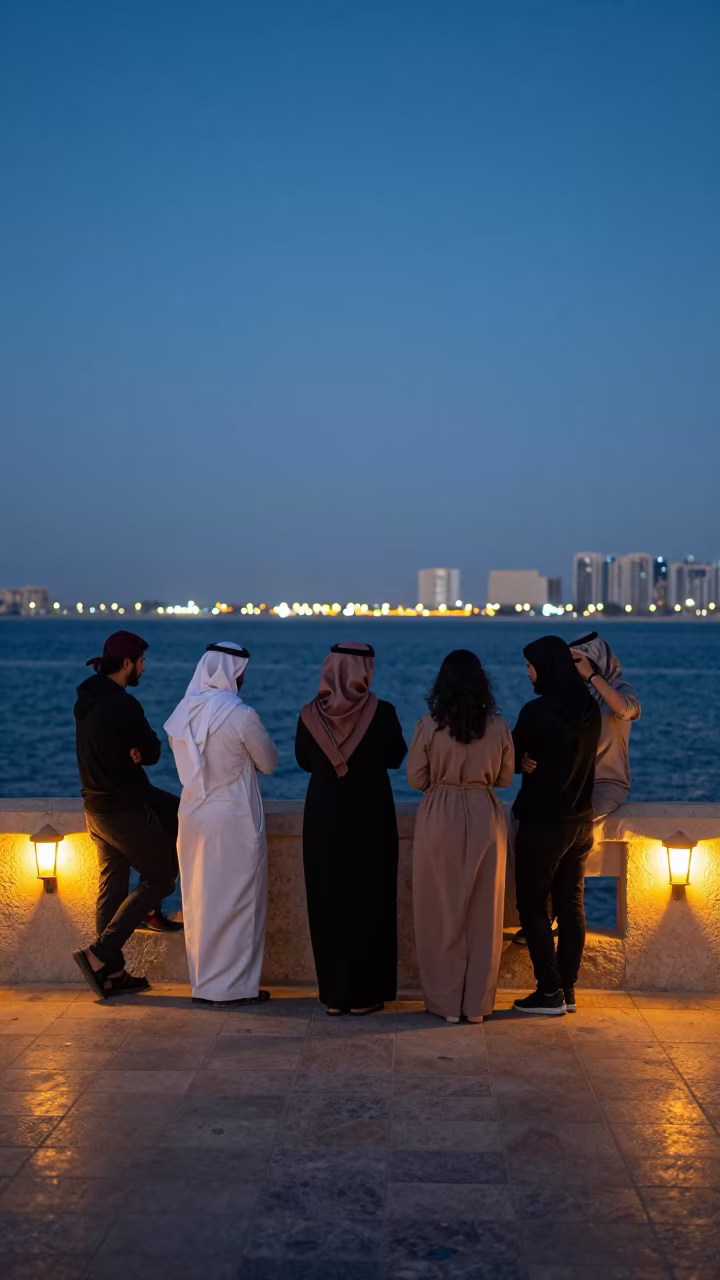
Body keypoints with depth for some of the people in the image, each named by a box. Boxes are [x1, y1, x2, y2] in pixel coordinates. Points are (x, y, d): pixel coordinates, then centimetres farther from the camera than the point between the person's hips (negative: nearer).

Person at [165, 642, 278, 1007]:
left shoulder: (183, 713, 1)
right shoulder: (240, 715, -17)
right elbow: (268, 762, -4)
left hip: (194, 816, 6)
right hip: (233, 818, -6)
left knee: (200, 900, 15)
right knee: (237, 901, 5)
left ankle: (203, 982, 24)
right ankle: (234, 985, 12)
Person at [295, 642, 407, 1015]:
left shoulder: (311, 715, -8)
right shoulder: (382, 712, -14)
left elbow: (304, 761, 6)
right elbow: (396, 758, -1)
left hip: (323, 817, 2)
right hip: (370, 816, -2)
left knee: (327, 901, 12)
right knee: (368, 901, 8)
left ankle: (333, 992, 16)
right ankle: (363, 992, 11)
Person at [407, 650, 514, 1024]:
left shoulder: (430, 726, -9)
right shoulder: (497, 726, -4)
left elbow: (415, 779, -4)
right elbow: (505, 777, 5)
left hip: (439, 819, -1)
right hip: (485, 819, 2)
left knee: (441, 912, 9)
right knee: (482, 913, 10)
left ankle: (446, 1001, 14)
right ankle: (477, 1003, 16)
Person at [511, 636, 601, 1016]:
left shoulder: (537, 711, -19)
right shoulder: (589, 708, 3)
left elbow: (511, 760, -9)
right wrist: (536, 762, 3)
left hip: (542, 823, -7)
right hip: (580, 820, 7)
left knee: (533, 905, 4)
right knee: (571, 905, 12)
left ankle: (550, 992, 4)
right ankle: (568, 989, 17)